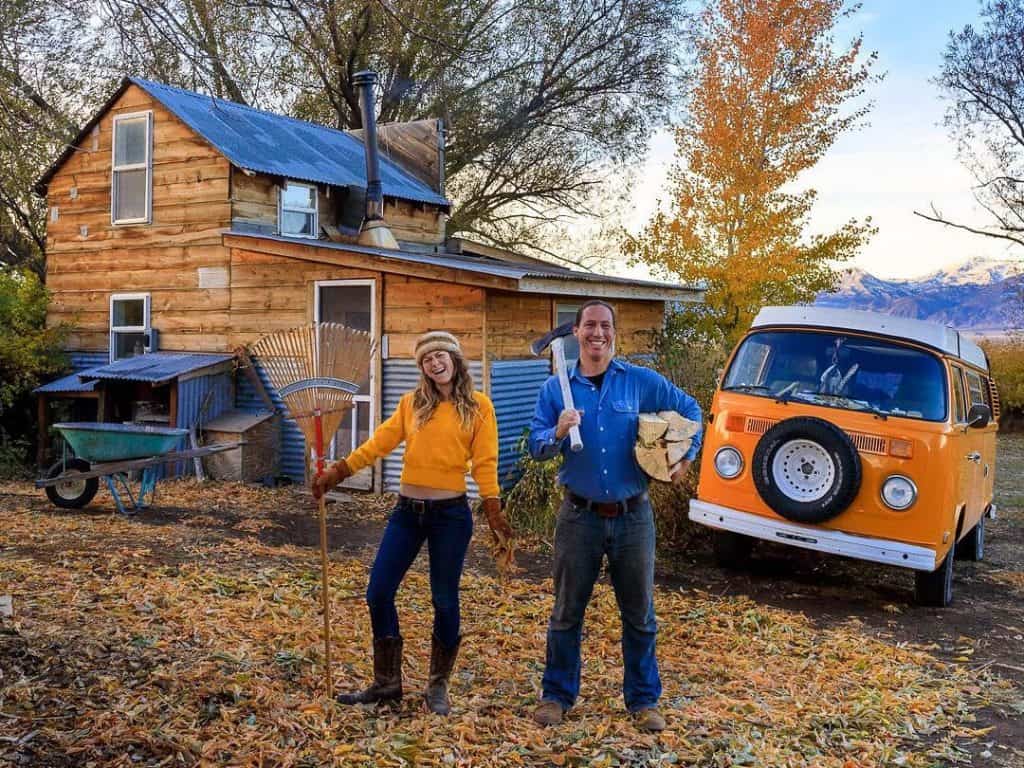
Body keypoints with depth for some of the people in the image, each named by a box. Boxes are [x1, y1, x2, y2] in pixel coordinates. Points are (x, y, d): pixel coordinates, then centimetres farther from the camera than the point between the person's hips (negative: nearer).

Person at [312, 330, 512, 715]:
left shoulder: (478, 406, -2)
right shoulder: (411, 403, 6)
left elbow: (484, 462, -5)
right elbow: (378, 443, 2)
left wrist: (493, 509, -14)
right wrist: (338, 471, -7)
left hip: (451, 513, -3)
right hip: (407, 510, 4)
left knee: (444, 600, 5)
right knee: (378, 593, 4)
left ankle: (438, 686, 25)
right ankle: (386, 682, 20)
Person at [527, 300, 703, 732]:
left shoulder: (641, 381, 0)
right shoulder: (556, 388, 0)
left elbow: (689, 409, 11)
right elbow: (535, 446, -4)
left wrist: (687, 457, 1)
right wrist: (558, 433, -24)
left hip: (632, 516, 0)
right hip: (580, 516, 0)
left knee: (639, 613, 10)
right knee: (567, 611, 10)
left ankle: (643, 700, 24)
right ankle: (557, 695, 25)